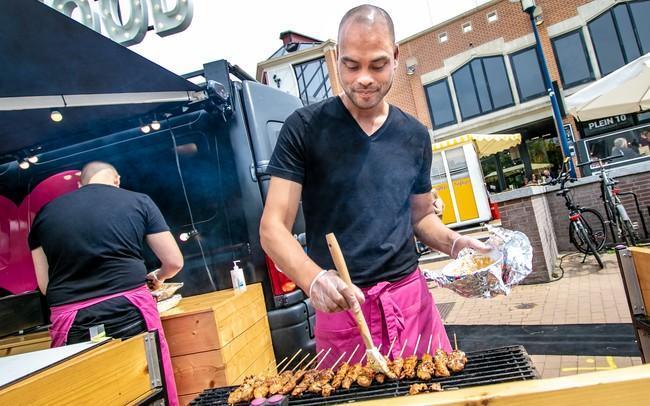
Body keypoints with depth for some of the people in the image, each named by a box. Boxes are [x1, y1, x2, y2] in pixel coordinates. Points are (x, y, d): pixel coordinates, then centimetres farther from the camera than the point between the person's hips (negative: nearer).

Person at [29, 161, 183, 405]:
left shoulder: (45, 213, 13)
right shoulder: (139, 201, 7)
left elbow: (44, 285, 13)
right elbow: (174, 262, 8)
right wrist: (158, 277, 29)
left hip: (71, 322, 3)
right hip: (130, 312, -2)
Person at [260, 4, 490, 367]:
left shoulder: (415, 136, 7)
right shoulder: (305, 129, -5)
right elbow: (273, 227, -9)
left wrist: (455, 243, -1)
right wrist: (314, 279, -26)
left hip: (412, 298, 4)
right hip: (340, 307, -3)